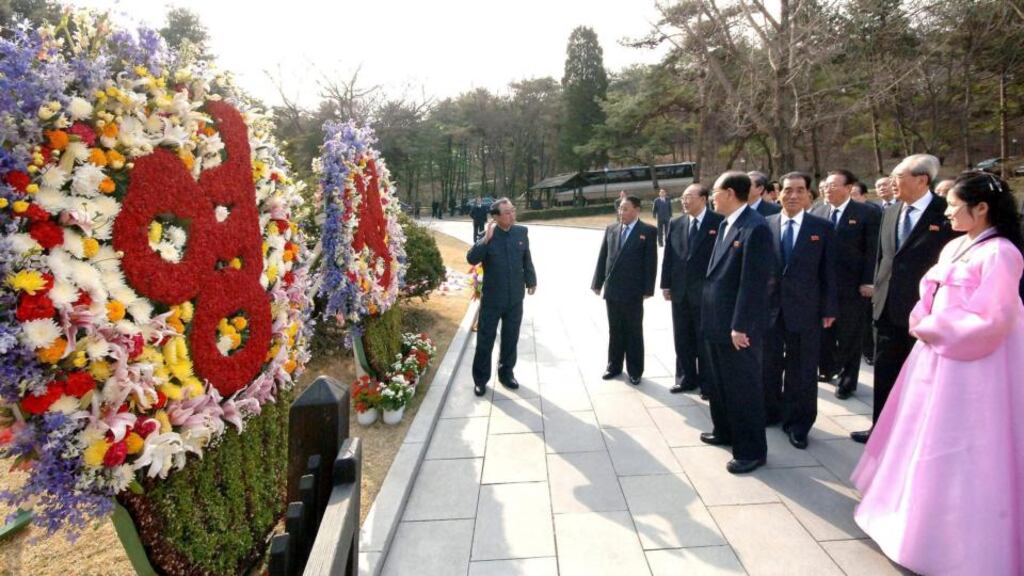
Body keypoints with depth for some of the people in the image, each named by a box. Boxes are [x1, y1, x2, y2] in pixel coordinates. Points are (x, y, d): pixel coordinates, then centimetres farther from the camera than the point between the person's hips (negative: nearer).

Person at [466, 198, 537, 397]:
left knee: (511, 338, 15)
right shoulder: (488, 236, -10)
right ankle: (480, 378, 21)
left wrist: (531, 280, 14)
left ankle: (506, 373, 34)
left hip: (515, 297, 3)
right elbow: (471, 259, -20)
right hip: (492, 298, -3)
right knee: (485, 339, 6)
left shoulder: (521, 232, -1)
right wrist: (486, 239, -27)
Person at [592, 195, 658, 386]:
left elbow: (650, 262, -7)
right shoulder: (610, 230, 8)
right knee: (614, 331, 14)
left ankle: (634, 371, 19)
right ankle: (614, 366, 27)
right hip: (612, 289, 4)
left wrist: (647, 289, -11)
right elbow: (602, 258, 10)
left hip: (633, 291, -4)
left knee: (634, 332, 8)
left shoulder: (648, 231, -4)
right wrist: (597, 283, 7)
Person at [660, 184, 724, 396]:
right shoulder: (675, 224, 7)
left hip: (706, 292, -4)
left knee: (705, 339, 7)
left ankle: (707, 382, 20)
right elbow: (668, 256, 7)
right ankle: (686, 377, 28)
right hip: (680, 291, 5)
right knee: (682, 338, 13)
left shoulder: (718, 223, -7)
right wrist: (666, 284, 4)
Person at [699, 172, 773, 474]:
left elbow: (754, 282, -22)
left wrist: (741, 325, -21)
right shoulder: (725, 224, 10)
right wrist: (710, 313, 14)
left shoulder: (755, 227, -19)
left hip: (739, 325, -9)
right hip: (716, 321, 9)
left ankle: (752, 450, 20)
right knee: (718, 383, 22)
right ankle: (725, 431, 41)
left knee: (744, 388, 5)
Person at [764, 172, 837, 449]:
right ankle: (769, 412, 33)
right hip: (769, 306, 2)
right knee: (768, 365, 14)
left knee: (802, 370, 7)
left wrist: (829, 309, -2)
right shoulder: (765, 225, 3)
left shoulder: (822, 227, 0)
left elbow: (828, 271, 0)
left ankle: (797, 424, 22)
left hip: (805, 309, -1)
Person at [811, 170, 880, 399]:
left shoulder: (866, 214, -5)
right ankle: (828, 368, 36)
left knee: (849, 336, 6)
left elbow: (872, 251, -8)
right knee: (823, 331, 15)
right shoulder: (817, 212, 7)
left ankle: (847, 380, 20)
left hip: (852, 285, -4)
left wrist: (868, 282, -13)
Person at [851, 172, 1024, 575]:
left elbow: (991, 320, -21)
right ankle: (919, 508, 38)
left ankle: (956, 540, 20)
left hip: (970, 365, -8)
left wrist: (932, 329, -14)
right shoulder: (954, 247, 9)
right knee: (927, 438, 19)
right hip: (938, 352, 9)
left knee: (956, 448, 3)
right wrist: (923, 322, -4)